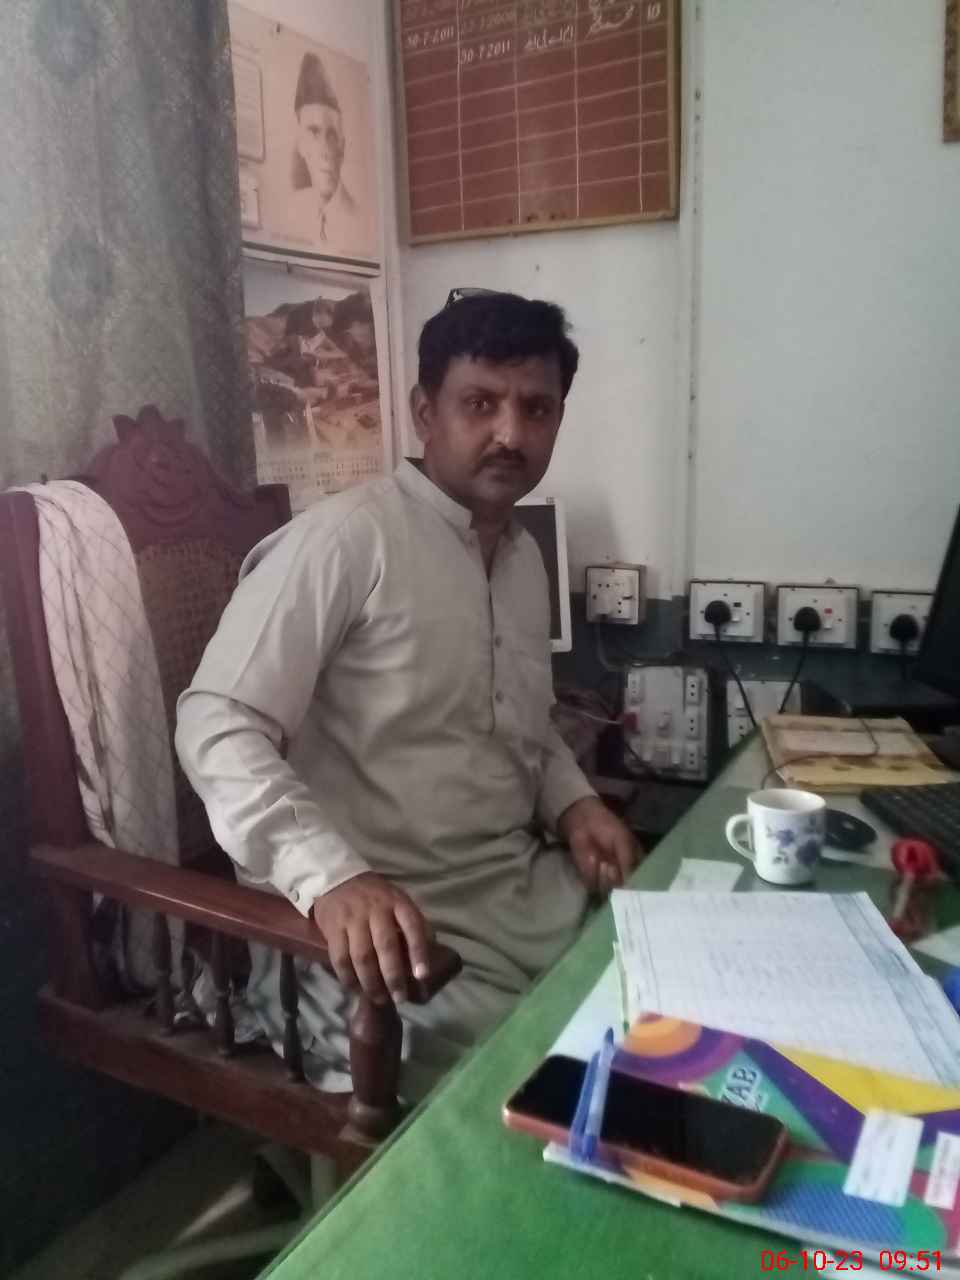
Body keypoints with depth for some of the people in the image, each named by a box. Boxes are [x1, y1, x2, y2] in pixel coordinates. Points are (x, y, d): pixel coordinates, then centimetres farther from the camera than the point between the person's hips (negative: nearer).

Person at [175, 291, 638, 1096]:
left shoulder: (526, 557, 12)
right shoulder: (345, 538, -15)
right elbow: (219, 727, -19)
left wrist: (572, 801, 3)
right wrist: (331, 877, -33)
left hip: (530, 888, 8)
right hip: (385, 923, -7)